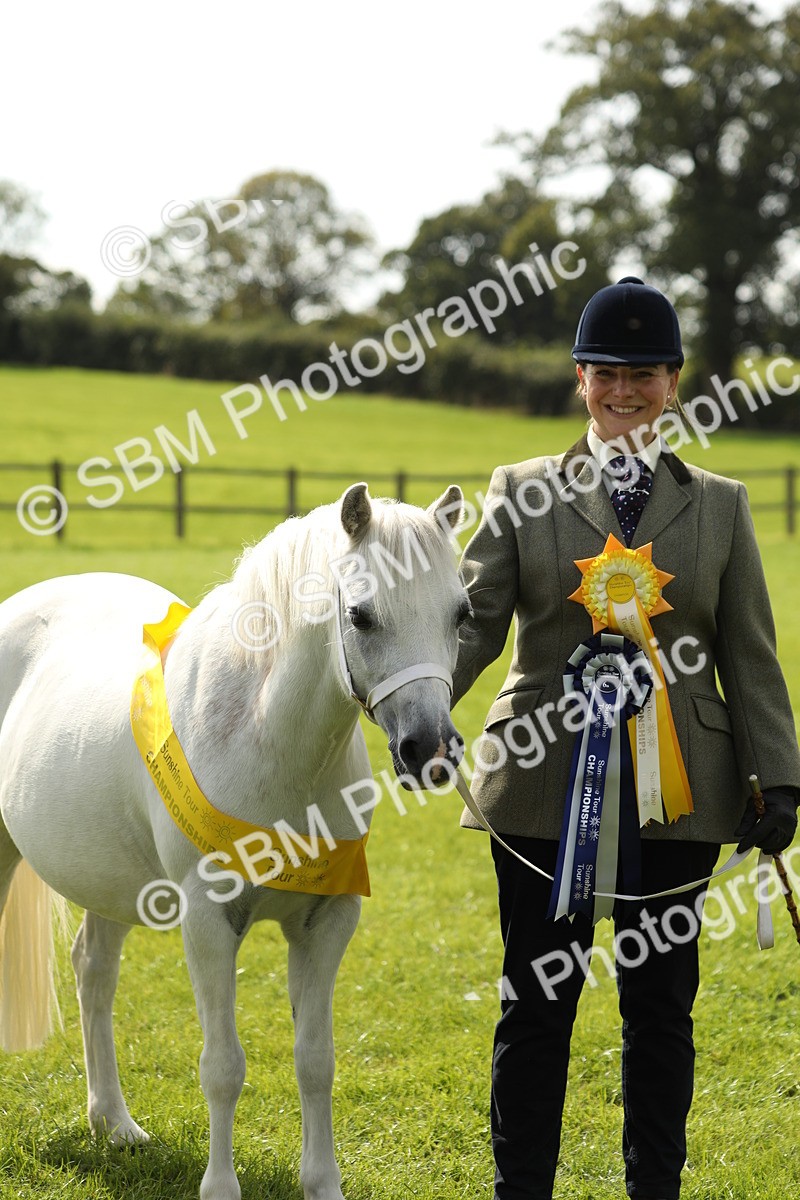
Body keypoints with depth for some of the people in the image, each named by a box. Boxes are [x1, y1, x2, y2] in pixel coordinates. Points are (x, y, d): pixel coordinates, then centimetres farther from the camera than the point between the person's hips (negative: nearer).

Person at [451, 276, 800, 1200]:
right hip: (546, 784, -1)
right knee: (536, 1002, 5)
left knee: (661, 1004, 7)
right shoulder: (523, 493, 6)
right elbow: (474, 620, -1)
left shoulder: (720, 506, 9)